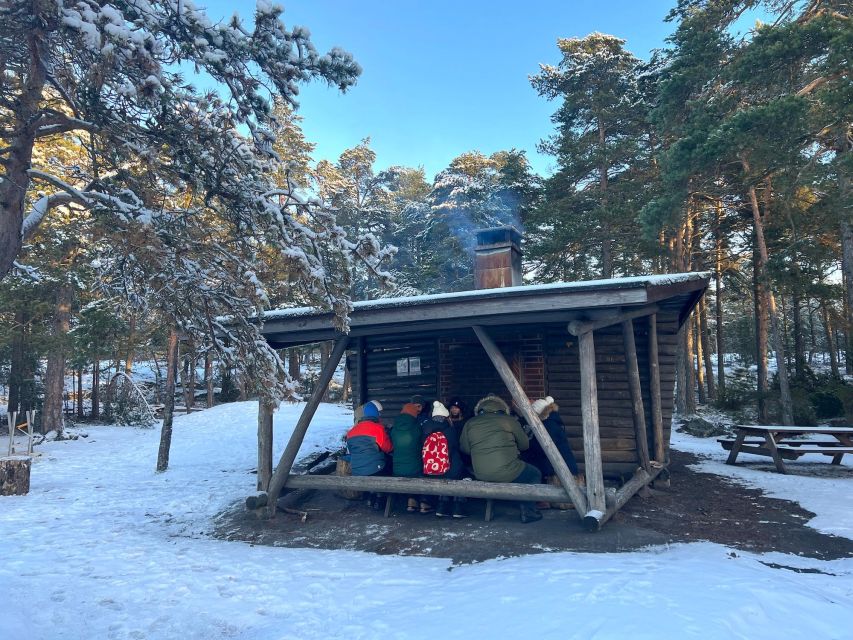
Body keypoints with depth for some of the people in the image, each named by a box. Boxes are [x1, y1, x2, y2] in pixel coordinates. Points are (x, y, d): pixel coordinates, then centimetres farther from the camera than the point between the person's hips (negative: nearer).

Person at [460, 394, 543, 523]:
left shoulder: (470, 423, 8)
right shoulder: (509, 421, 1)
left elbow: (464, 448, 14)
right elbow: (524, 445, 11)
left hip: (480, 476, 5)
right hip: (507, 473, -5)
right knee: (535, 475, 21)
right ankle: (528, 511, 11)